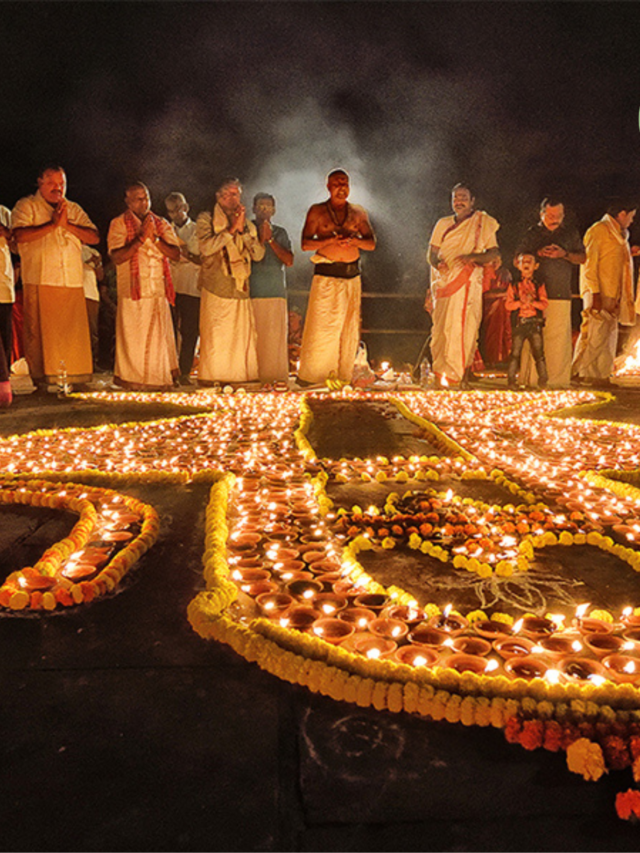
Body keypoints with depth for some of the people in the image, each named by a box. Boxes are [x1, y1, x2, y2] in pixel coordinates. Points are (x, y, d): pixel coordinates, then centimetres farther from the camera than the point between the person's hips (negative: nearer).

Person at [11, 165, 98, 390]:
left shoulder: (74, 209, 21)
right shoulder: (26, 205, 8)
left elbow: (95, 237, 8)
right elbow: (20, 235, -10)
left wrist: (67, 224, -4)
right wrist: (53, 224, -9)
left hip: (73, 282, 3)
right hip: (40, 281, -3)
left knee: (75, 333, 0)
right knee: (40, 331, -5)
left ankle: (75, 376, 6)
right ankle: (42, 377, 1)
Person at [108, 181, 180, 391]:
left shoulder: (162, 224, 15)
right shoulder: (119, 224, 4)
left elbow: (175, 254, 4)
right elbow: (117, 257, -9)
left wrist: (154, 238, -8)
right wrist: (141, 238, -12)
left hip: (158, 291, 3)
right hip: (132, 291, -3)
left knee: (159, 338, 3)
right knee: (132, 339, -5)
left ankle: (159, 380, 11)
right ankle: (131, 381, 3)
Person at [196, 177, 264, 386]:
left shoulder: (248, 225, 20)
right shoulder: (206, 219, 7)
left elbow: (259, 254, 6)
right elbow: (206, 247, -12)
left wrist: (243, 230, -3)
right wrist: (231, 229, -10)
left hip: (240, 289, 4)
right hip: (215, 288, -4)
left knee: (243, 336, 2)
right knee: (215, 337, -8)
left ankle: (240, 377, 10)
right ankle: (210, 378, -1)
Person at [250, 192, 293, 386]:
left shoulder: (280, 233, 18)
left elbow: (289, 261, 5)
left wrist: (270, 240, -1)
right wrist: (261, 238, -8)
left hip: (276, 292, 2)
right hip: (252, 292, -2)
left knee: (276, 335, -2)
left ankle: (277, 376, 2)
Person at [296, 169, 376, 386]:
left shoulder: (358, 212, 14)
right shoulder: (317, 211, 6)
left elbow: (372, 244, 10)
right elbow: (305, 244, -2)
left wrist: (354, 240, -10)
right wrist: (331, 240, -15)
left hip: (352, 276, 4)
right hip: (326, 275, -3)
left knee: (350, 328, 4)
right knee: (320, 327, -7)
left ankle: (344, 376, 13)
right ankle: (309, 376, 2)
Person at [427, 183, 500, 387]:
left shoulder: (483, 222, 9)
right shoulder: (443, 224, 18)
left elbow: (494, 253, 3)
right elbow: (431, 253, 13)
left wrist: (471, 257, -15)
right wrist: (437, 263, -10)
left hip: (468, 282, -3)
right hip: (444, 281, 3)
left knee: (465, 327, -10)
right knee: (442, 328, -2)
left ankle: (462, 376, -8)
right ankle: (441, 373, 3)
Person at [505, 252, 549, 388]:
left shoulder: (539, 286, 9)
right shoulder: (513, 286, 8)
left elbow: (545, 304, -1)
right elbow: (508, 304, 0)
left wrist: (533, 301, -17)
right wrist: (521, 302, -15)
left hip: (535, 322, 0)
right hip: (519, 323, 0)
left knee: (539, 352, -1)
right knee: (515, 352, -1)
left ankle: (543, 381, 4)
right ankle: (511, 380, 5)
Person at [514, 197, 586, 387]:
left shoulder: (570, 233, 16)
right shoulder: (533, 233, 14)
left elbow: (583, 258, 15)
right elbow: (518, 260, 11)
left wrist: (564, 254, -3)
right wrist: (538, 253, -5)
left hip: (561, 294, 1)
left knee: (560, 337, -4)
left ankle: (558, 379, 2)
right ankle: (532, 378, 0)